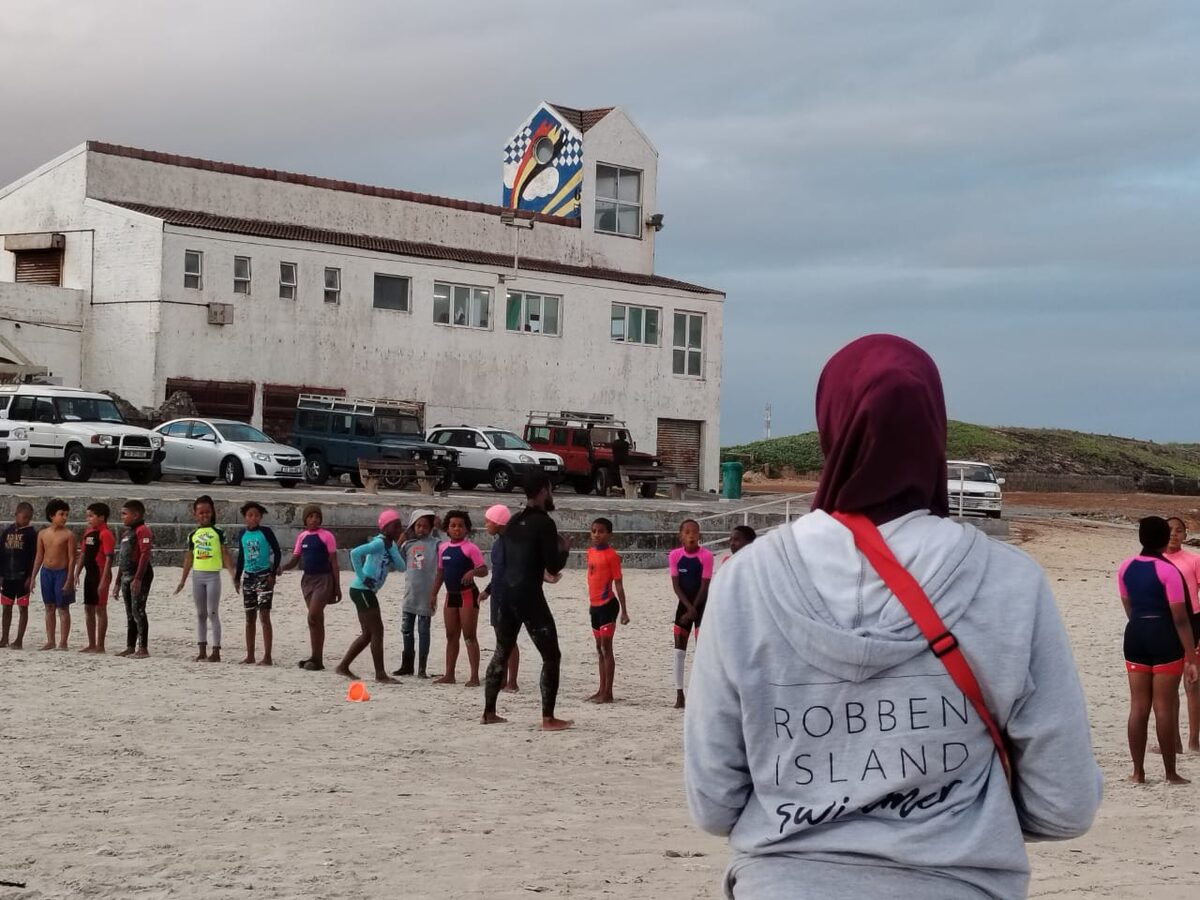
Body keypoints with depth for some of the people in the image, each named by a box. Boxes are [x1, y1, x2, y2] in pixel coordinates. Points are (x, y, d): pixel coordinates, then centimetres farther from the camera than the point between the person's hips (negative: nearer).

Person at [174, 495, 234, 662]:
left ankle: (216, 651, -3)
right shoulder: (193, 535, 10)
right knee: (200, 614, 7)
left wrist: (233, 575, -11)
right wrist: (182, 580, 14)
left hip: (213, 575, -4)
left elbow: (225, 555, -3)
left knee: (213, 613, -5)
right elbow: (189, 558, 14)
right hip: (197, 575, 4)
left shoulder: (217, 532, -1)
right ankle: (202, 651, 11)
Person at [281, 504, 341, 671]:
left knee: (313, 617, -16)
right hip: (307, 579, 6)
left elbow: (334, 563, -4)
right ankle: (316, 658, 13)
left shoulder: (326, 536, -6)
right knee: (316, 619, 10)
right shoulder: (302, 537, 10)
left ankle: (316, 659, -12)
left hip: (323, 579, -6)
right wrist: (282, 567, -9)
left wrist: (337, 587, -6)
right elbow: (295, 560, 13)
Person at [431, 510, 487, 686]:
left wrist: (473, 571, -34)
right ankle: (449, 675, 18)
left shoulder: (470, 548, -10)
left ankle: (474, 676, -7)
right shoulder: (443, 548, 9)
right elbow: (440, 572, 17)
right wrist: (434, 594, 15)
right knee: (451, 636, 12)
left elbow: (484, 570, -13)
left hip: (468, 594, -7)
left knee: (469, 636, -7)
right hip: (451, 595, 7)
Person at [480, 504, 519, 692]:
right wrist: (488, 590, 26)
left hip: (508, 597, -9)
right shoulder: (498, 542, 12)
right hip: (497, 595, 9)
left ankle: (512, 683, -2)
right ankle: (502, 681, 17)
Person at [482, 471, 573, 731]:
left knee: (501, 654, 18)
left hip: (507, 595, 8)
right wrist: (564, 550, 7)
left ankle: (489, 712, 21)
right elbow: (553, 565, -14)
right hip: (529, 596, -8)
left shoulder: (514, 522, 13)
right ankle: (548, 718, -7)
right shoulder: (544, 523, -11)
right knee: (551, 656, -2)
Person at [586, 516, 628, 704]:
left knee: (606, 647, -7)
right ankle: (602, 689, 21)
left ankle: (608, 693, -5)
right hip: (595, 605, 8)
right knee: (599, 648, 13)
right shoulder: (590, 552, 9)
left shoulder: (611, 555, -12)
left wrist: (624, 611, -14)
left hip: (607, 605, -8)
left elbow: (618, 584, -12)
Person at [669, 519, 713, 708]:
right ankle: (679, 695, 9)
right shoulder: (675, 555, -6)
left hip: (703, 604, -3)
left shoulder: (706, 555, -14)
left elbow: (704, 586, -13)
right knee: (679, 648, 3)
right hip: (684, 604, 3)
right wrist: (689, 607, -16)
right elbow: (676, 585, -7)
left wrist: (693, 609, -15)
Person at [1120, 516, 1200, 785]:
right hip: (1165, 636, -5)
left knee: (1138, 706, 8)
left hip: (1135, 634, 5)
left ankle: (1138, 772, 10)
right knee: (1164, 707, 0)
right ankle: (1171, 773, 7)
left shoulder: (1126, 568, 4)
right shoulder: (1168, 571, -14)